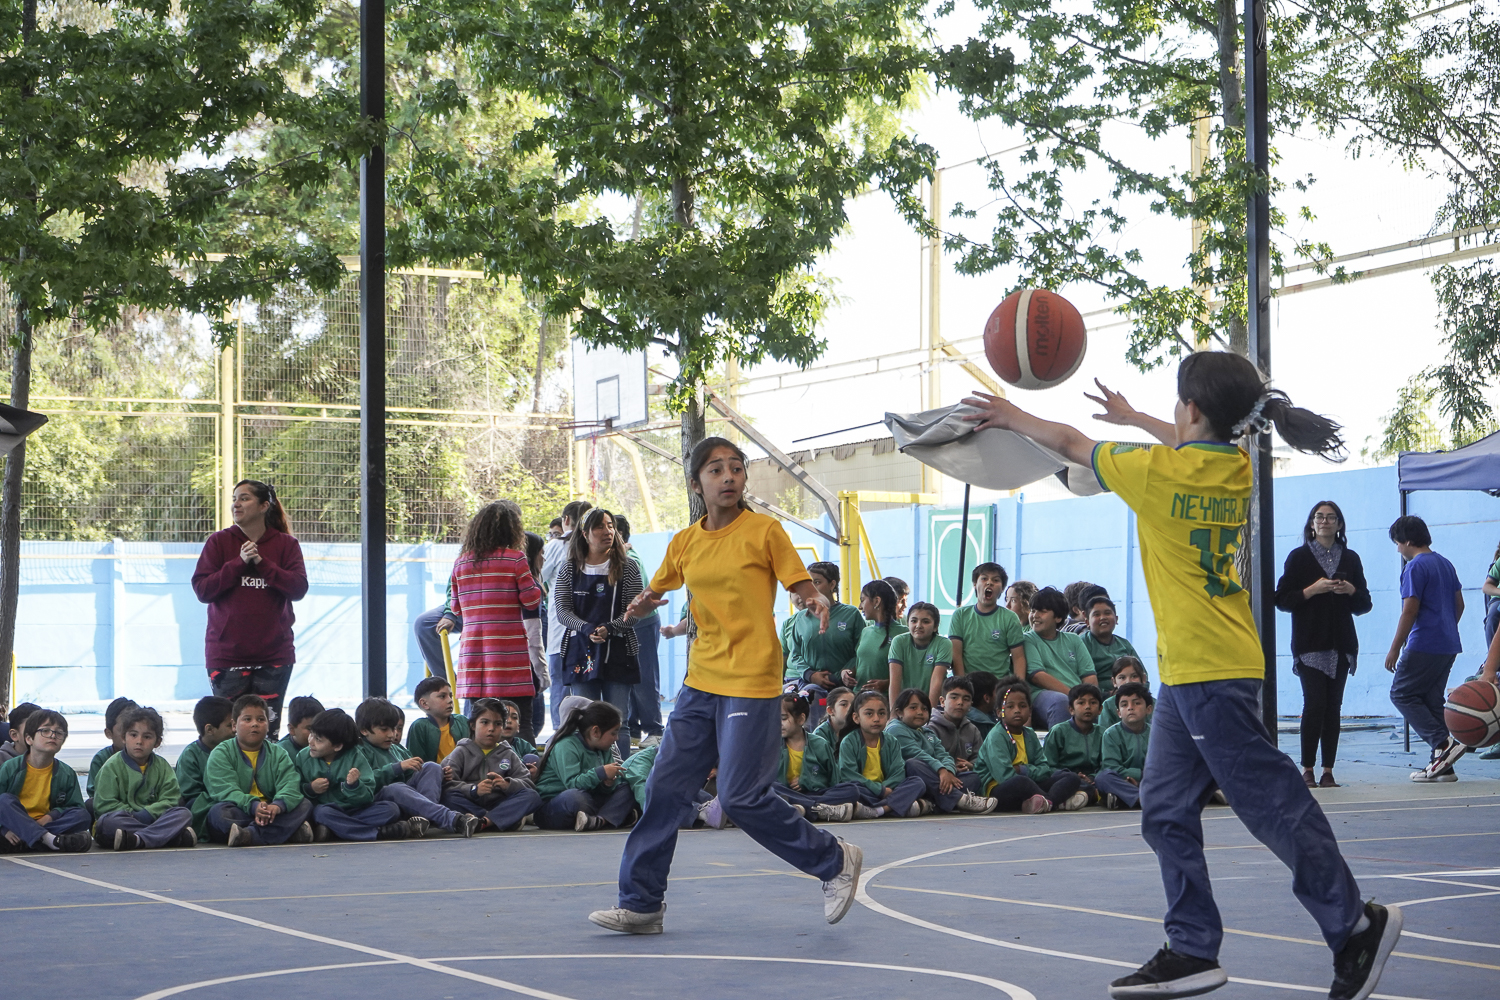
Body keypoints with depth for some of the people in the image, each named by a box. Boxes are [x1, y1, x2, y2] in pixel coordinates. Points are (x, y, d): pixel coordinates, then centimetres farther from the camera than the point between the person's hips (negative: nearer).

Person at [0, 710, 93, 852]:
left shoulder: (66, 773, 8)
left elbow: (75, 807, 9)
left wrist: (51, 816, -10)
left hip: (45, 825, 2)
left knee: (83, 816, -18)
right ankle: (51, 840, -46)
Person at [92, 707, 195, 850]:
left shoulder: (162, 766, 13)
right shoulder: (112, 766, 4)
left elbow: (170, 800, 2)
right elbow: (104, 804, -4)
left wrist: (147, 813, -15)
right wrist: (133, 814, -13)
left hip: (154, 819, 3)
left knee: (184, 814, -20)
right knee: (107, 822, -36)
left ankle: (138, 839, -41)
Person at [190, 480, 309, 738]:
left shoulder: (286, 544, 7)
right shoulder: (219, 542, 7)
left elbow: (299, 587, -6)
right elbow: (202, 589, -2)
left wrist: (261, 562, -12)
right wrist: (239, 563, -11)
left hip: (273, 656, 0)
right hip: (226, 655, 0)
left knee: (268, 730, -1)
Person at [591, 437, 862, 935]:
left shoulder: (764, 531, -4)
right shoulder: (684, 543, 9)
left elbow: (803, 587, -2)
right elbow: (657, 590, 19)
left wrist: (817, 602, -25)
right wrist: (644, 602, -5)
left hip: (752, 685, -5)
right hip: (700, 683, 6)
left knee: (742, 798, -9)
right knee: (664, 788, 1)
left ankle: (835, 861, 10)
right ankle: (640, 904, 10)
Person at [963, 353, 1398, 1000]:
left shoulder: (1158, 470, -14)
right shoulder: (1236, 468, 7)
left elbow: (1070, 444, 3)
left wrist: (1011, 416, 19)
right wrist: (1132, 417, 46)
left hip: (1209, 671, -9)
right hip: (1186, 671, 9)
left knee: (1272, 804, -5)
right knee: (1166, 812, 11)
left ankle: (1355, 926, 1)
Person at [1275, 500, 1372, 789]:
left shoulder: (1350, 558, 12)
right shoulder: (1299, 557, 4)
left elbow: (1364, 604, 13)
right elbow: (1282, 599, -2)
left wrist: (1351, 590, -7)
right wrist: (1313, 590, -14)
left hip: (1341, 643, 3)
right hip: (1309, 643, -3)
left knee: (1333, 707, 0)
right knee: (1314, 704, -12)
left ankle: (1328, 770, 3)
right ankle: (1307, 769, -4)